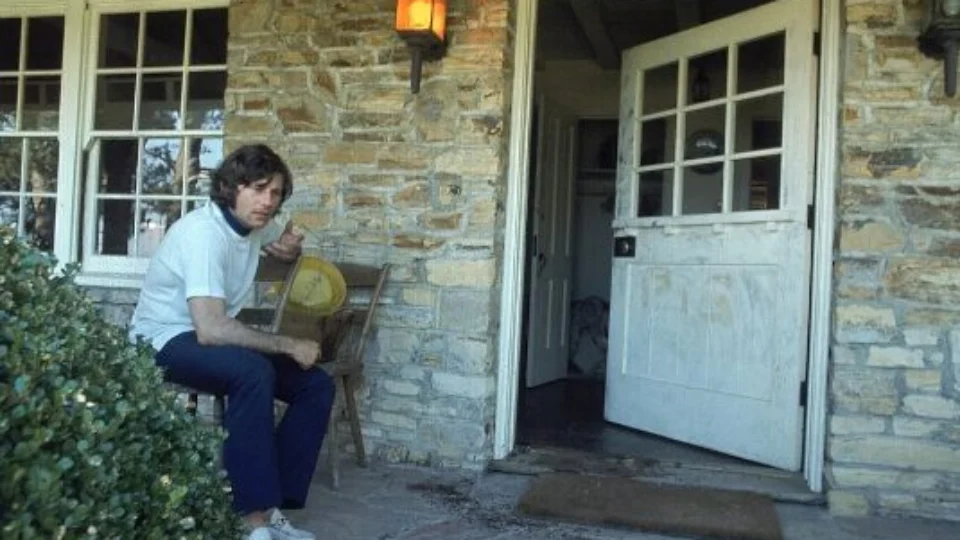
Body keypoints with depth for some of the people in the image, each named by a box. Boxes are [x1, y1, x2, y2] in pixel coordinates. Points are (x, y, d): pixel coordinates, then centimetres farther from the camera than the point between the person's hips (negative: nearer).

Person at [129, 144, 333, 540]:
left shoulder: (254, 223, 0)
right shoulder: (203, 232, -26)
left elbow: (282, 244, 27)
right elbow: (211, 329, -36)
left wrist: (290, 246, 0)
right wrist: (289, 346, -26)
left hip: (208, 336, 9)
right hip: (164, 342, -9)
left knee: (316, 385, -6)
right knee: (254, 372, -37)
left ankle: (274, 504, -9)